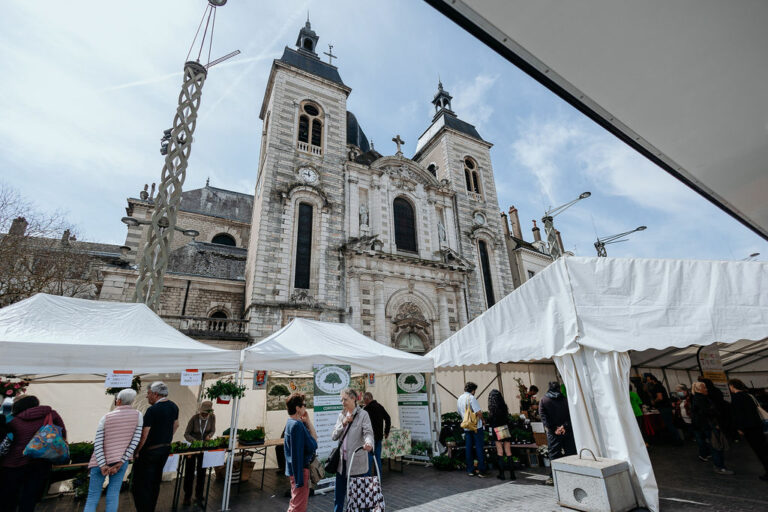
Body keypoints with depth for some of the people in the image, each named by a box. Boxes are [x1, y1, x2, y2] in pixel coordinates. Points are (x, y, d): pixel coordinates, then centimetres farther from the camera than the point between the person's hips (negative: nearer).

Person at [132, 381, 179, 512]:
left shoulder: (152, 410, -21)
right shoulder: (173, 407, 3)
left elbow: (144, 434, -21)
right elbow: (175, 426, 14)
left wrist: (136, 452, -9)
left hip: (150, 451, -7)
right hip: (166, 449, 8)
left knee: (141, 485, 5)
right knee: (155, 483, 19)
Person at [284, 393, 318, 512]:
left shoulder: (291, 422, 8)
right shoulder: (297, 425, -24)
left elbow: (314, 439, 7)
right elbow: (297, 454, -25)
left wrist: (307, 421, -2)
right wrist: (299, 479, -22)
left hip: (294, 469, 10)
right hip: (301, 469, -10)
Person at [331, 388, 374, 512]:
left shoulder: (363, 414, -8)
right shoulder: (341, 415, 8)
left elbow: (368, 432, -18)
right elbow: (334, 437, 6)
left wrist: (369, 443, -40)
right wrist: (343, 423, -10)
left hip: (356, 461, -5)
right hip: (342, 460, 5)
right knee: (338, 494, 14)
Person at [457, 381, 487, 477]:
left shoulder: (459, 399, 9)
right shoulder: (471, 398, -15)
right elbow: (478, 412, -18)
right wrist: (482, 419, 0)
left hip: (466, 427, 6)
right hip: (476, 426, -6)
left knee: (468, 448, 11)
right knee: (479, 448, 3)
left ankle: (470, 470, 16)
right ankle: (481, 470, 6)